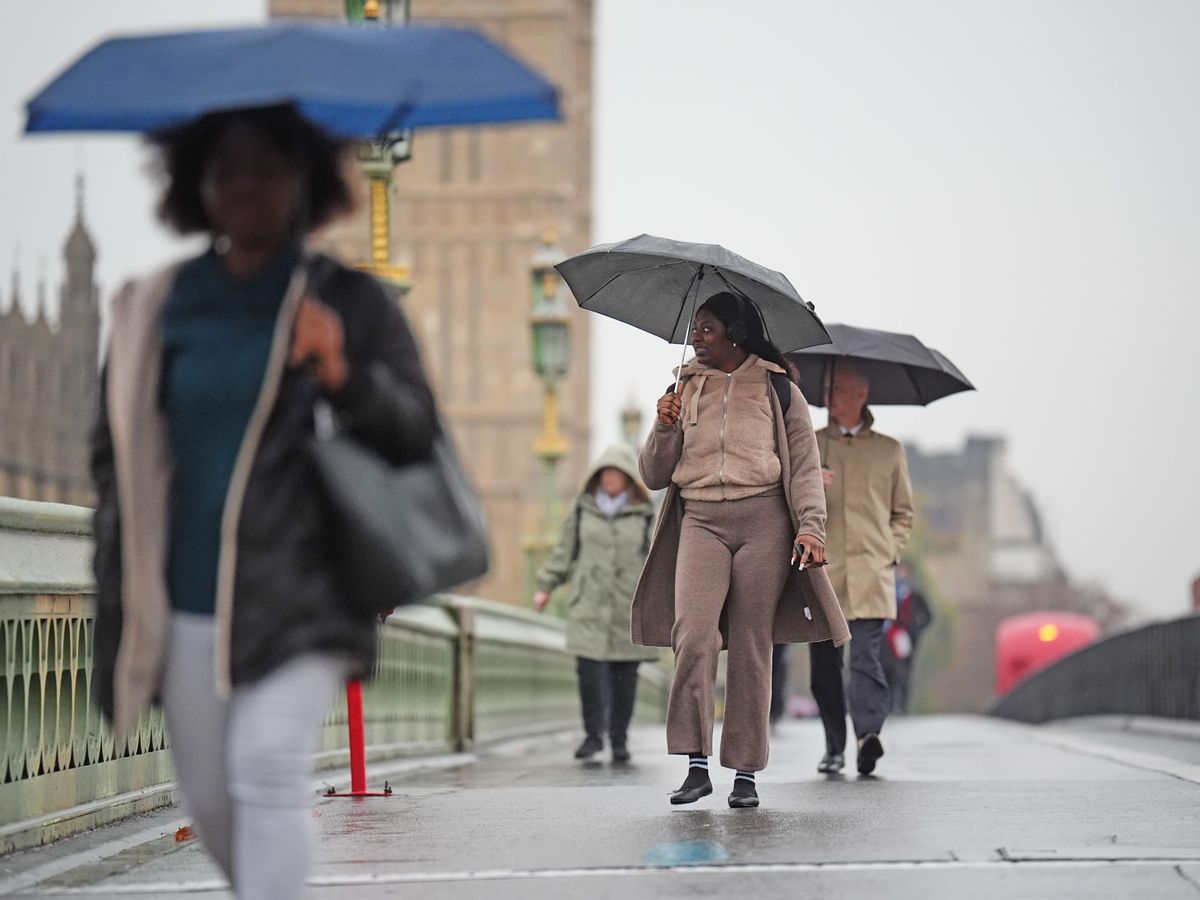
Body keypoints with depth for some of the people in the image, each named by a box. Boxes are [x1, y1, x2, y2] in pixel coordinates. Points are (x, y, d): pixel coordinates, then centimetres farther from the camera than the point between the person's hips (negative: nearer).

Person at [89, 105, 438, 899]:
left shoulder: (349, 303, 2)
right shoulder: (154, 310, 7)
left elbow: (417, 431, -3)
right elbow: (118, 453, 12)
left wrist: (345, 377, -23)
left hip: (301, 590, -3)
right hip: (189, 600, 3)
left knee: (268, 765, -20)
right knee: (208, 795, 8)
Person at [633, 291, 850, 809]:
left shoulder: (778, 389, 10)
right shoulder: (685, 390, 18)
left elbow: (805, 464, 6)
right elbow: (654, 475, 17)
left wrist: (810, 527, -7)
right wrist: (664, 429, -1)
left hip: (763, 520, -2)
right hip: (701, 520, 2)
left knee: (751, 648, -2)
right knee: (692, 634, -18)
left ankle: (746, 772, 4)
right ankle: (696, 764, -15)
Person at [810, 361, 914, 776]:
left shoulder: (889, 450, 14)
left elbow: (903, 512, 21)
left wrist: (890, 551, 5)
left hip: (871, 575, -1)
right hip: (820, 572, 1)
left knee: (865, 657, -18)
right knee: (824, 665, 2)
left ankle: (869, 734, -30)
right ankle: (834, 747, 13)